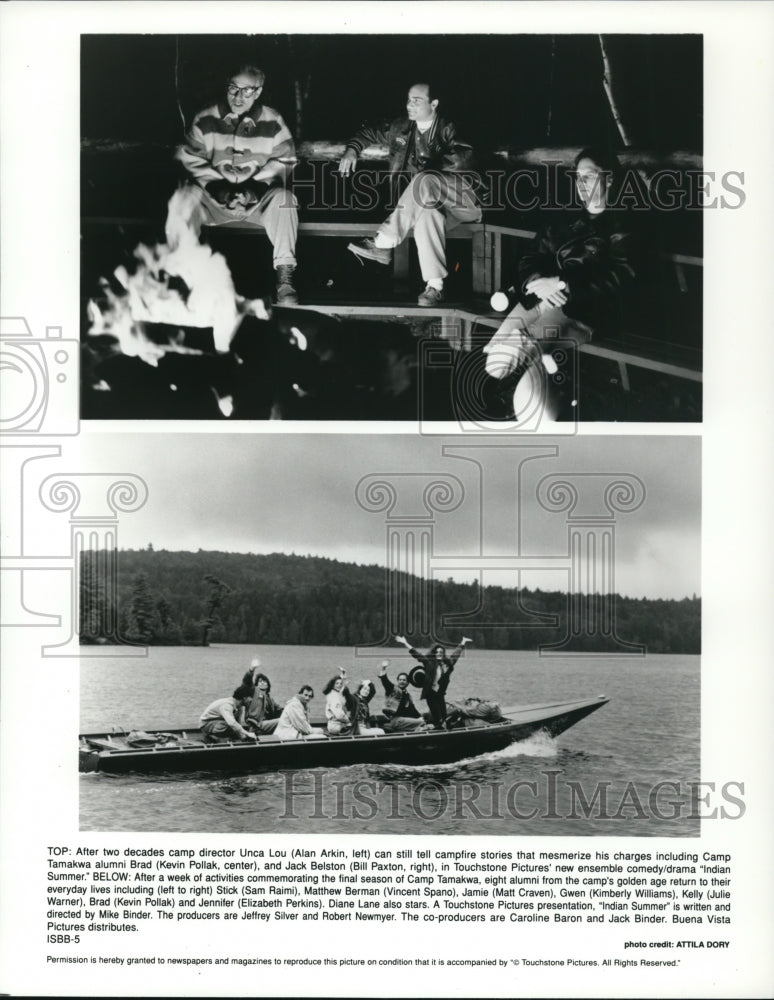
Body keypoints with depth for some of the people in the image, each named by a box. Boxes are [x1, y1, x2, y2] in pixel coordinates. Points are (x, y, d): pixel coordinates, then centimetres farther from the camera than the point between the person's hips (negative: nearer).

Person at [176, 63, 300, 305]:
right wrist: (217, 186, -15)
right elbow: (190, 158, -1)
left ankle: (285, 275, -32)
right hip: (215, 200, 1)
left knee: (282, 196, -32)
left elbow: (283, 161, -2)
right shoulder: (205, 120, 1)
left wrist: (255, 187, -16)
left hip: (259, 200, 0)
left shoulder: (272, 122, 0)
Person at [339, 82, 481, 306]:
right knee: (427, 214, -36)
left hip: (462, 201, -3)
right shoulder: (401, 128, 14)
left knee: (423, 181, -34)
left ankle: (384, 243, -33)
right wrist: (352, 150, 10)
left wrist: (425, 169, -25)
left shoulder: (448, 130, -2)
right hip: (431, 202, 3)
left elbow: (462, 160, -21)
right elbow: (369, 132, 29)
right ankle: (434, 286, -43)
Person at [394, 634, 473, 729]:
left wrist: (463, 642, 31)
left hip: (441, 693, 4)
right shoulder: (429, 662, -3)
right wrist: (405, 643, -7)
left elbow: (457, 653, 20)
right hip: (431, 693, -4)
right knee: (436, 716, -3)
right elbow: (416, 654, -4)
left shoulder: (448, 662, 7)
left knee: (443, 716, 2)